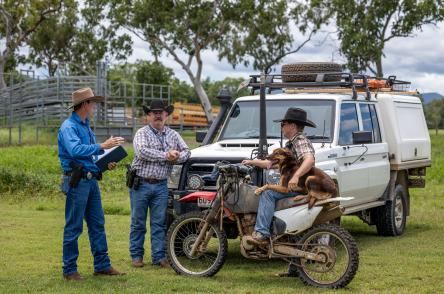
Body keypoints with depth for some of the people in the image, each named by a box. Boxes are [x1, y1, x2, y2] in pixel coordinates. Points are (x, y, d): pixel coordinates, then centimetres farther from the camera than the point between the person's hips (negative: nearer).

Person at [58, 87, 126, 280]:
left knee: (97, 224, 10)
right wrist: (102, 147, -30)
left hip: (91, 180, 9)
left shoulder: (86, 127, 17)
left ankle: (102, 265, 16)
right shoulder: (69, 127, -12)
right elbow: (75, 150, -29)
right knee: (73, 227, -3)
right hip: (77, 181, -9)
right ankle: (69, 270, 4)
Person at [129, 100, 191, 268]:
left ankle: (159, 257, 9)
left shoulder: (173, 135, 13)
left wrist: (177, 158, -10)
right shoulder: (142, 133, -2)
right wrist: (165, 155, -19)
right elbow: (142, 151, -19)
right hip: (141, 184, -3)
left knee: (159, 223, 4)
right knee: (138, 222, 3)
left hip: (161, 186, 3)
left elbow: (186, 151, 12)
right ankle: (136, 256, 12)